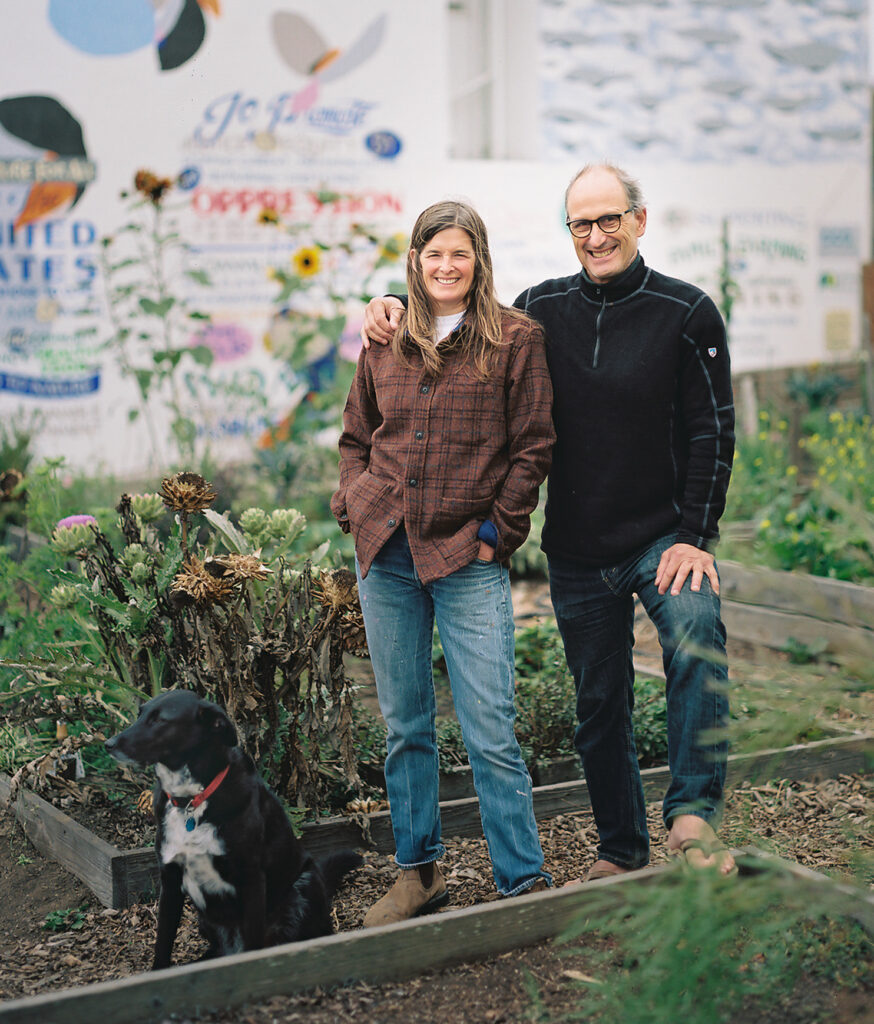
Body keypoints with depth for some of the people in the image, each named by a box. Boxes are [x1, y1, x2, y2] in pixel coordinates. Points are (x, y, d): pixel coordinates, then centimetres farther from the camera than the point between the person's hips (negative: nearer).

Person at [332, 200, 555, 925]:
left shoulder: (516, 338, -1)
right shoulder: (386, 344, 11)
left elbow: (533, 446, -2)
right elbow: (355, 437, 20)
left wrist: (496, 530, -6)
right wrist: (356, 505, 6)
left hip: (468, 559, -4)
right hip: (385, 556, 5)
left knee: (490, 734, -6)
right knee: (405, 725, 12)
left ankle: (527, 884, 6)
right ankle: (418, 872, 24)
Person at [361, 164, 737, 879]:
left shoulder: (687, 313, -3)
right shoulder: (543, 309, 5)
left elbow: (713, 433, -5)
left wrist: (693, 538, -12)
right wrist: (398, 306, 3)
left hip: (664, 536, -3)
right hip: (577, 552, 3)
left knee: (696, 638, -32)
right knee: (599, 705, 11)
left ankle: (694, 815, -22)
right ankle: (621, 848, 28)